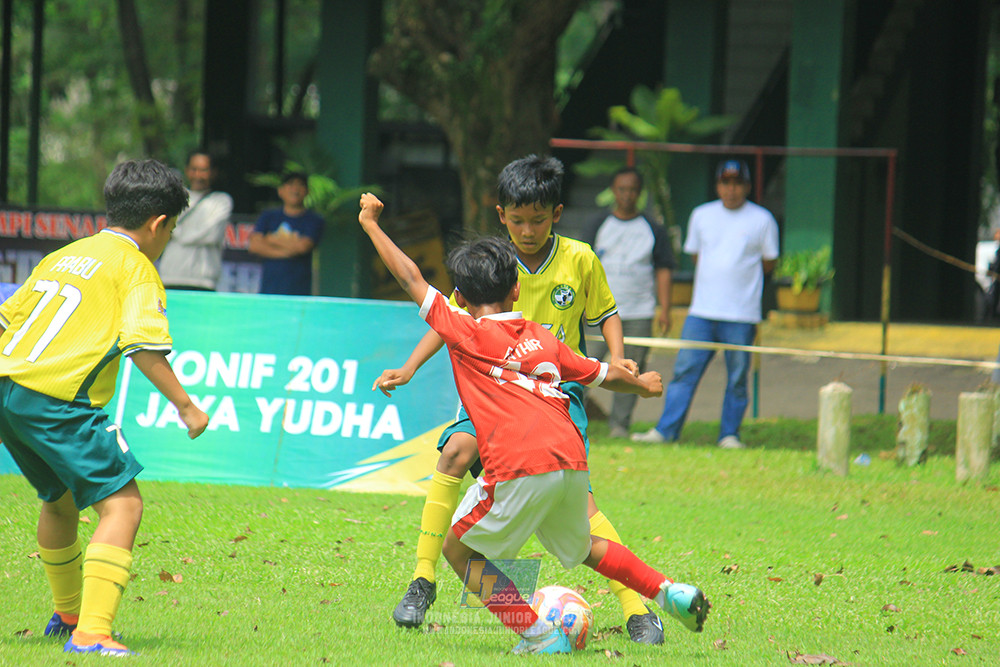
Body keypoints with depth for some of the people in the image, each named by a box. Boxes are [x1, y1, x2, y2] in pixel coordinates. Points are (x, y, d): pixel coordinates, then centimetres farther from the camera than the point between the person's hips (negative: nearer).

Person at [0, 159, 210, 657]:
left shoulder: (61, 257, 23)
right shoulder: (135, 267, 1)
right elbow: (143, 346, -12)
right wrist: (185, 406, -6)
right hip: (57, 398, -8)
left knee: (59, 499, 28)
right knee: (122, 503, -8)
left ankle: (66, 615, 44)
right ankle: (91, 632, -22)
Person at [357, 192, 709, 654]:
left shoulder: (466, 333, 5)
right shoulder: (544, 339, 20)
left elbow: (410, 279, 8)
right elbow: (604, 374, 30)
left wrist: (371, 225, 19)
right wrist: (642, 384, 51)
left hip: (520, 468, -7)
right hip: (572, 460, 7)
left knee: (459, 550, 10)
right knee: (580, 546, 31)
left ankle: (538, 635, 2)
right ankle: (670, 592, 22)